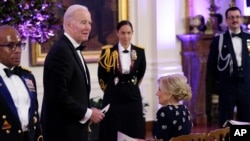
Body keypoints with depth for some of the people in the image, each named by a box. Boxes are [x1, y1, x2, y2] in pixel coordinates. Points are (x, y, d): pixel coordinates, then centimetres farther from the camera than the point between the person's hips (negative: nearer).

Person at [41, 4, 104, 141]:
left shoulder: (73, 49, 14)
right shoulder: (61, 51, -18)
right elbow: (59, 94, -23)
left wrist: (88, 111, 4)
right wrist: (87, 113, -15)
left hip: (73, 126, 10)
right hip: (63, 129, -10)